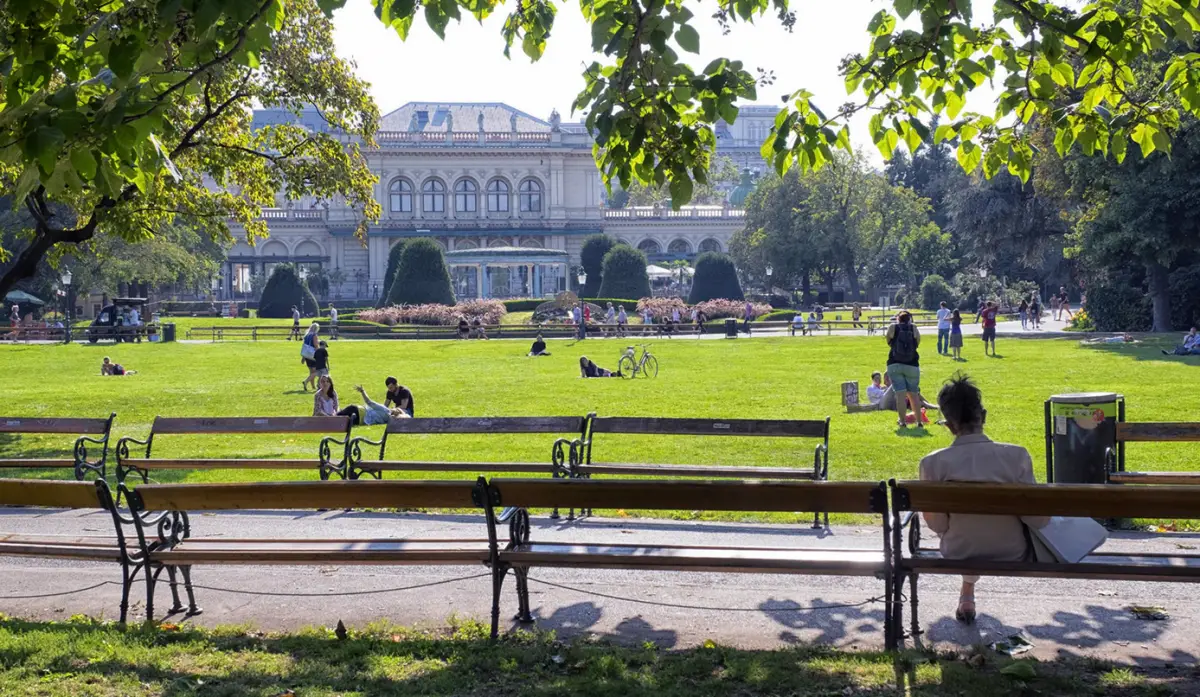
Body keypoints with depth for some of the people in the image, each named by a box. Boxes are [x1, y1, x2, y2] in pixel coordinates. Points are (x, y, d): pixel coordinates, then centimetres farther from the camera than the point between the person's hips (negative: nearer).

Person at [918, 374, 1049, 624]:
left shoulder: (933, 463, -22)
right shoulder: (1016, 456, -22)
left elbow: (938, 525, -11)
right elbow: (1038, 520, -16)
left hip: (959, 555, 1)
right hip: (1013, 556, -1)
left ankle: (967, 592, 47)